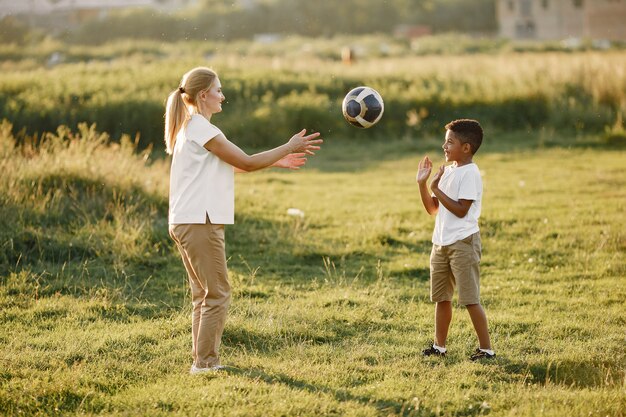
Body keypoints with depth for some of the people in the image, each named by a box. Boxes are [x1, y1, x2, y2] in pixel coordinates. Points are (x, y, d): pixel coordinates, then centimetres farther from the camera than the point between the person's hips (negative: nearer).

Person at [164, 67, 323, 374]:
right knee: (217, 294, -5)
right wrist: (289, 147, -4)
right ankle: (205, 362, -3)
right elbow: (246, 163, -12)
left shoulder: (192, 127, 17)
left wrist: (276, 161, 20)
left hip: (187, 223, 10)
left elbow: (233, 164, 22)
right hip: (199, 222, -10)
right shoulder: (201, 128, -13)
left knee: (203, 295, 14)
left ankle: (202, 360, 17)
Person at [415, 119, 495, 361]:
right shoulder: (447, 171, 13)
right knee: (441, 297, 14)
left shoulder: (470, 173, -13)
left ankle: (486, 348, -2)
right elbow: (432, 208, 16)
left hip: (463, 243, -9)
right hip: (441, 242, 9)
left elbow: (461, 209, -20)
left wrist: (436, 189, -17)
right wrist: (422, 183, 5)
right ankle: (439, 346, 23)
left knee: (470, 299, -8)